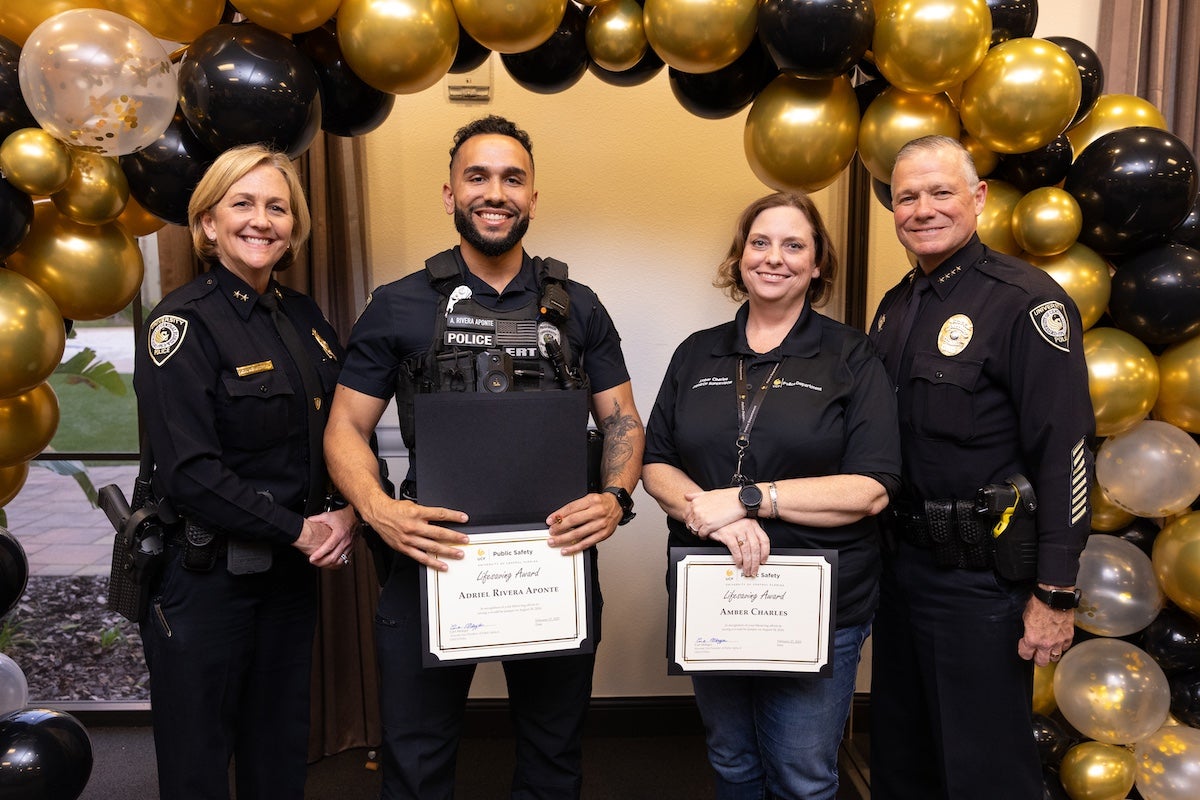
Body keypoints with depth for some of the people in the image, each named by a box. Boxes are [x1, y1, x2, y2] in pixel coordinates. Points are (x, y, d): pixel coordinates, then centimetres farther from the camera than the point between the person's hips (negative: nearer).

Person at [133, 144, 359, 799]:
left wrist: (350, 512, -6)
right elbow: (190, 471, -20)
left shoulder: (303, 317, 7)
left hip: (291, 572, 6)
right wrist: (298, 529, -16)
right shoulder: (184, 322, -12)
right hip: (204, 576, -6)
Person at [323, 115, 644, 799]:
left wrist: (616, 497, -13)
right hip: (433, 559, -1)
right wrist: (378, 508, -18)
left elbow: (622, 418, 7)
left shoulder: (578, 307, 5)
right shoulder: (398, 307, 1)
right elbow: (347, 427, 1)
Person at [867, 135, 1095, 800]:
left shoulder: (1026, 301, -13)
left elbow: (1065, 452, -17)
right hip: (898, 561, 7)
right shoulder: (894, 307, 10)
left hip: (982, 573, -7)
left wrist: (1056, 593, -18)